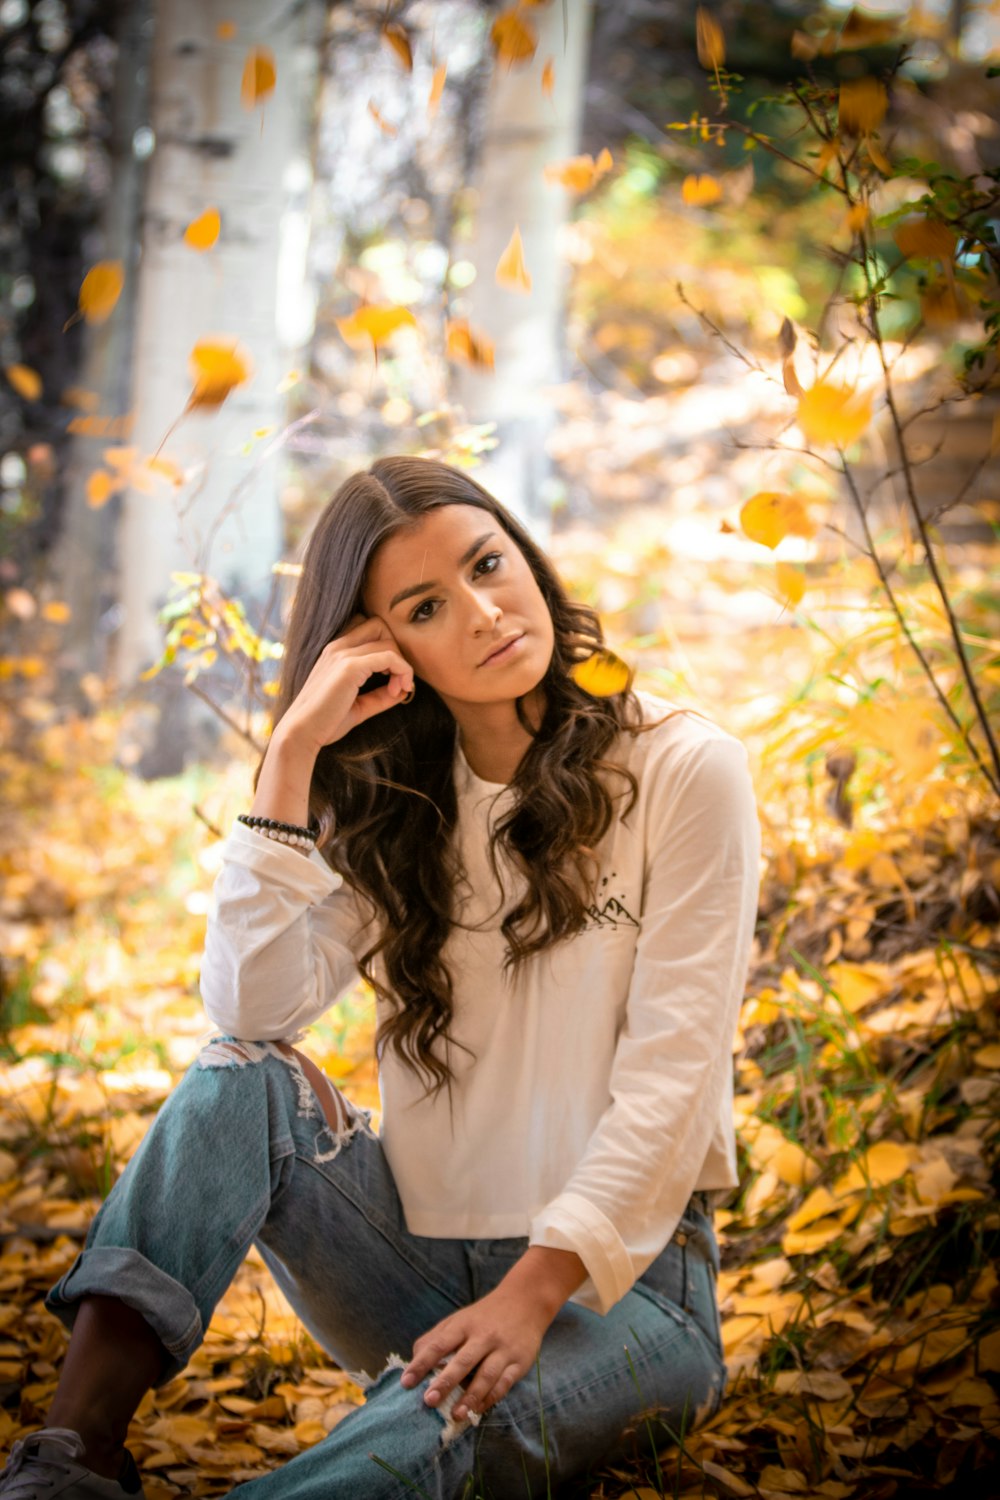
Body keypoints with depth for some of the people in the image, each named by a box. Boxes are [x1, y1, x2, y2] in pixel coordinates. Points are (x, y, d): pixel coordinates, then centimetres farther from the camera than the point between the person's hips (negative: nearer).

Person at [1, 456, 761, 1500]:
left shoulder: (680, 767, -6)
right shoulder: (391, 805, 7)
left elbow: (673, 1071, -13)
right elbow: (251, 1007, -9)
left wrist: (534, 1294, -23)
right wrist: (294, 755, -13)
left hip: (619, 1277, -4)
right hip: (421, 1249, 4)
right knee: (244, 1082, -21)